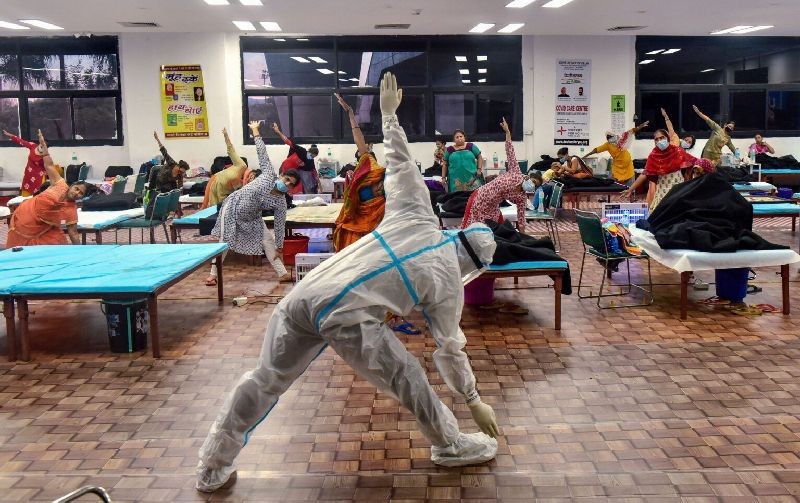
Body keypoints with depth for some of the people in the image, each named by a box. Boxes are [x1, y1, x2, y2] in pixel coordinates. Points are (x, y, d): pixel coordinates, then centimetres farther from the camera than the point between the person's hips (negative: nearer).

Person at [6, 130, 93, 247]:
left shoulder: (71, 210, -14)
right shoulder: (61, 185, -15)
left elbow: (73, 232, -13)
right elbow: (49, 165, -12)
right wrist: (43, 144, -15)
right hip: (23, 217, 0)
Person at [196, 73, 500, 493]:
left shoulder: (415, 214, 18)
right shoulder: (449, 283, 10)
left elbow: (399, 161, 24)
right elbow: (450, 349, 16)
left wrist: (389, 114, 38)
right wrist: (474, 401, 30)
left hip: (304, 296, 6)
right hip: (346, 317, -5)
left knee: (264, 380, 16)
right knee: (409, 382, 17)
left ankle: (212, 469, 29)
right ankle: (453, 447, 36)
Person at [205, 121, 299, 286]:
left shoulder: (281, 202, -13)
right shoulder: (269, 174, -19)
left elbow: (280, 225, -7)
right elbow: (262, 152, -16)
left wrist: (279, 247, -6)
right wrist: (255, 131, -15)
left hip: (251, 218, 3)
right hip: (232, 208, -3)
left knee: (268, 240, -4)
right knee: (224, 242, 0)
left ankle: (283, 274, 0)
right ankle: (213, 274, 13)